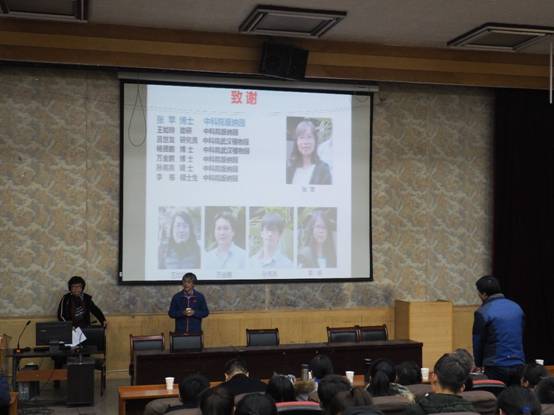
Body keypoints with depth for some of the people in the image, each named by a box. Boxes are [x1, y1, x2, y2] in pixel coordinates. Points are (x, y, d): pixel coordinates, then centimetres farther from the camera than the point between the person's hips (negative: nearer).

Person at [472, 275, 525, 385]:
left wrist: (478, 364, 14)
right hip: (518, 365, 5)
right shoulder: (516, 307, 7)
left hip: (496, 368, -5)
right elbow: (521, 337, 16)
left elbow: (478, 342, -2)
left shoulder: (482, 312, -11)